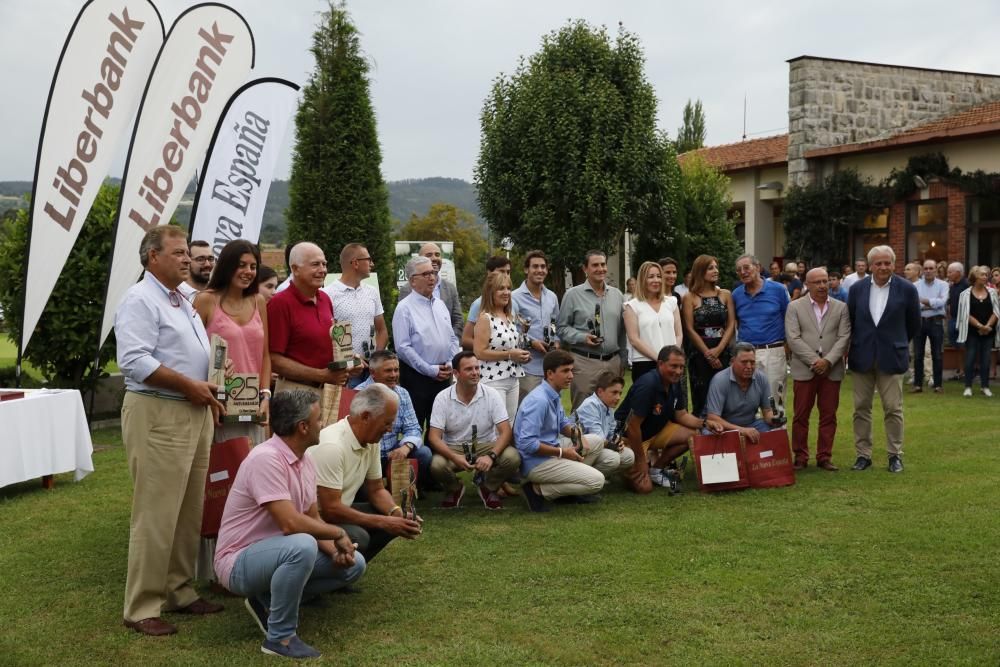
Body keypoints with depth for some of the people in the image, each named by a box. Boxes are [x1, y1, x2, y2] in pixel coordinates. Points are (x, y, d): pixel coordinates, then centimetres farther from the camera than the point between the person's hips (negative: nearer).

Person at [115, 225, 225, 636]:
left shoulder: (182, 302, 19)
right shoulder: (140, 301, -10)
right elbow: (135, 361, -21)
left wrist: (208, 388, 11)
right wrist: (190, 385, -18)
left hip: (194, 414, 9)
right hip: (157, 415, -9)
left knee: (189, 512, 12)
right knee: (156, 515, -6)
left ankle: (179, 591, 23)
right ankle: (141, 608, 2)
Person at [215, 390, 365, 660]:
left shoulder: (305, 461, 5)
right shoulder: (266, 458, -25)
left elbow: (313, 520, 10)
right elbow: (291, 524, -31)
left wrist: (336, 551, -9)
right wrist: (338, 533, -16)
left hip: (279, 553, 9)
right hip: (240, 561, -9)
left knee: (353, 564, 2)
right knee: (302, 545, -37)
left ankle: (270, 600, 9)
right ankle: (280, 637, -18)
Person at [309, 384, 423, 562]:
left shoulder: (371, 442, 1)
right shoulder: (332, 446, -27)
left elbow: (376, 489, 11)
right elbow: (330, 510, -29)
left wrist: (398, 513, -10)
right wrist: (383, 522, -24)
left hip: (339, 511, 9)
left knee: (395, 521, -3)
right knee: (357, 537, -32)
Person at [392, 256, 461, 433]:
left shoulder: (440, 304, 12)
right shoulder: (404, 308, -9)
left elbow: (452, 338, 17)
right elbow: (403, 348, -15)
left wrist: (451, 364, 0)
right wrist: (431, 370, -14)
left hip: (443, 375, 6)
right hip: (417, 376, -6)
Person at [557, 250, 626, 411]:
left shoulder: (616, 294, 12)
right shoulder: (573, 294, -1)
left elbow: (622, 331, 17)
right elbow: (562, 328, 0)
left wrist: (622, 360, 14)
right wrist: (583, 338, -16)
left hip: (613, 361, 4)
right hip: (585, 362, -4)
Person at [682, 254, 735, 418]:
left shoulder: (725, 294, 8)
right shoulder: (690, 297, 0)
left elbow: (731, 325, 4)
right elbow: (690, 329, -3)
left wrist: (718, 350, -8)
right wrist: (708, 354, -7)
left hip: (722, 351, 2)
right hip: (699, 352, -2)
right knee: (701, 396, -1)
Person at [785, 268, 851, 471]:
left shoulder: (841, 307, 8)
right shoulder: (795, 307, 3)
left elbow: (844, 337, 1)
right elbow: (793, 338, -5)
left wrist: (828, 361, -12)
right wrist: (814, 361, -13)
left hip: (832, 370, 2)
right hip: (804, 370, -1)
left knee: (829, 416, 5)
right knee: (801, 416, 2)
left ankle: (825, 456, 14)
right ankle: (800, 456, 11)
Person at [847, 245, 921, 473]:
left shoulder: (907, 289, -4)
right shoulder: (857, 289, 2)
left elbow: (913, 324, 7)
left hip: (891, 357, -2)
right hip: (862, 357, 2)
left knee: (893, 409, 0)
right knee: (861, 408, 6)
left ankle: (895, 455, 12)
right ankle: (863, 454, 14)